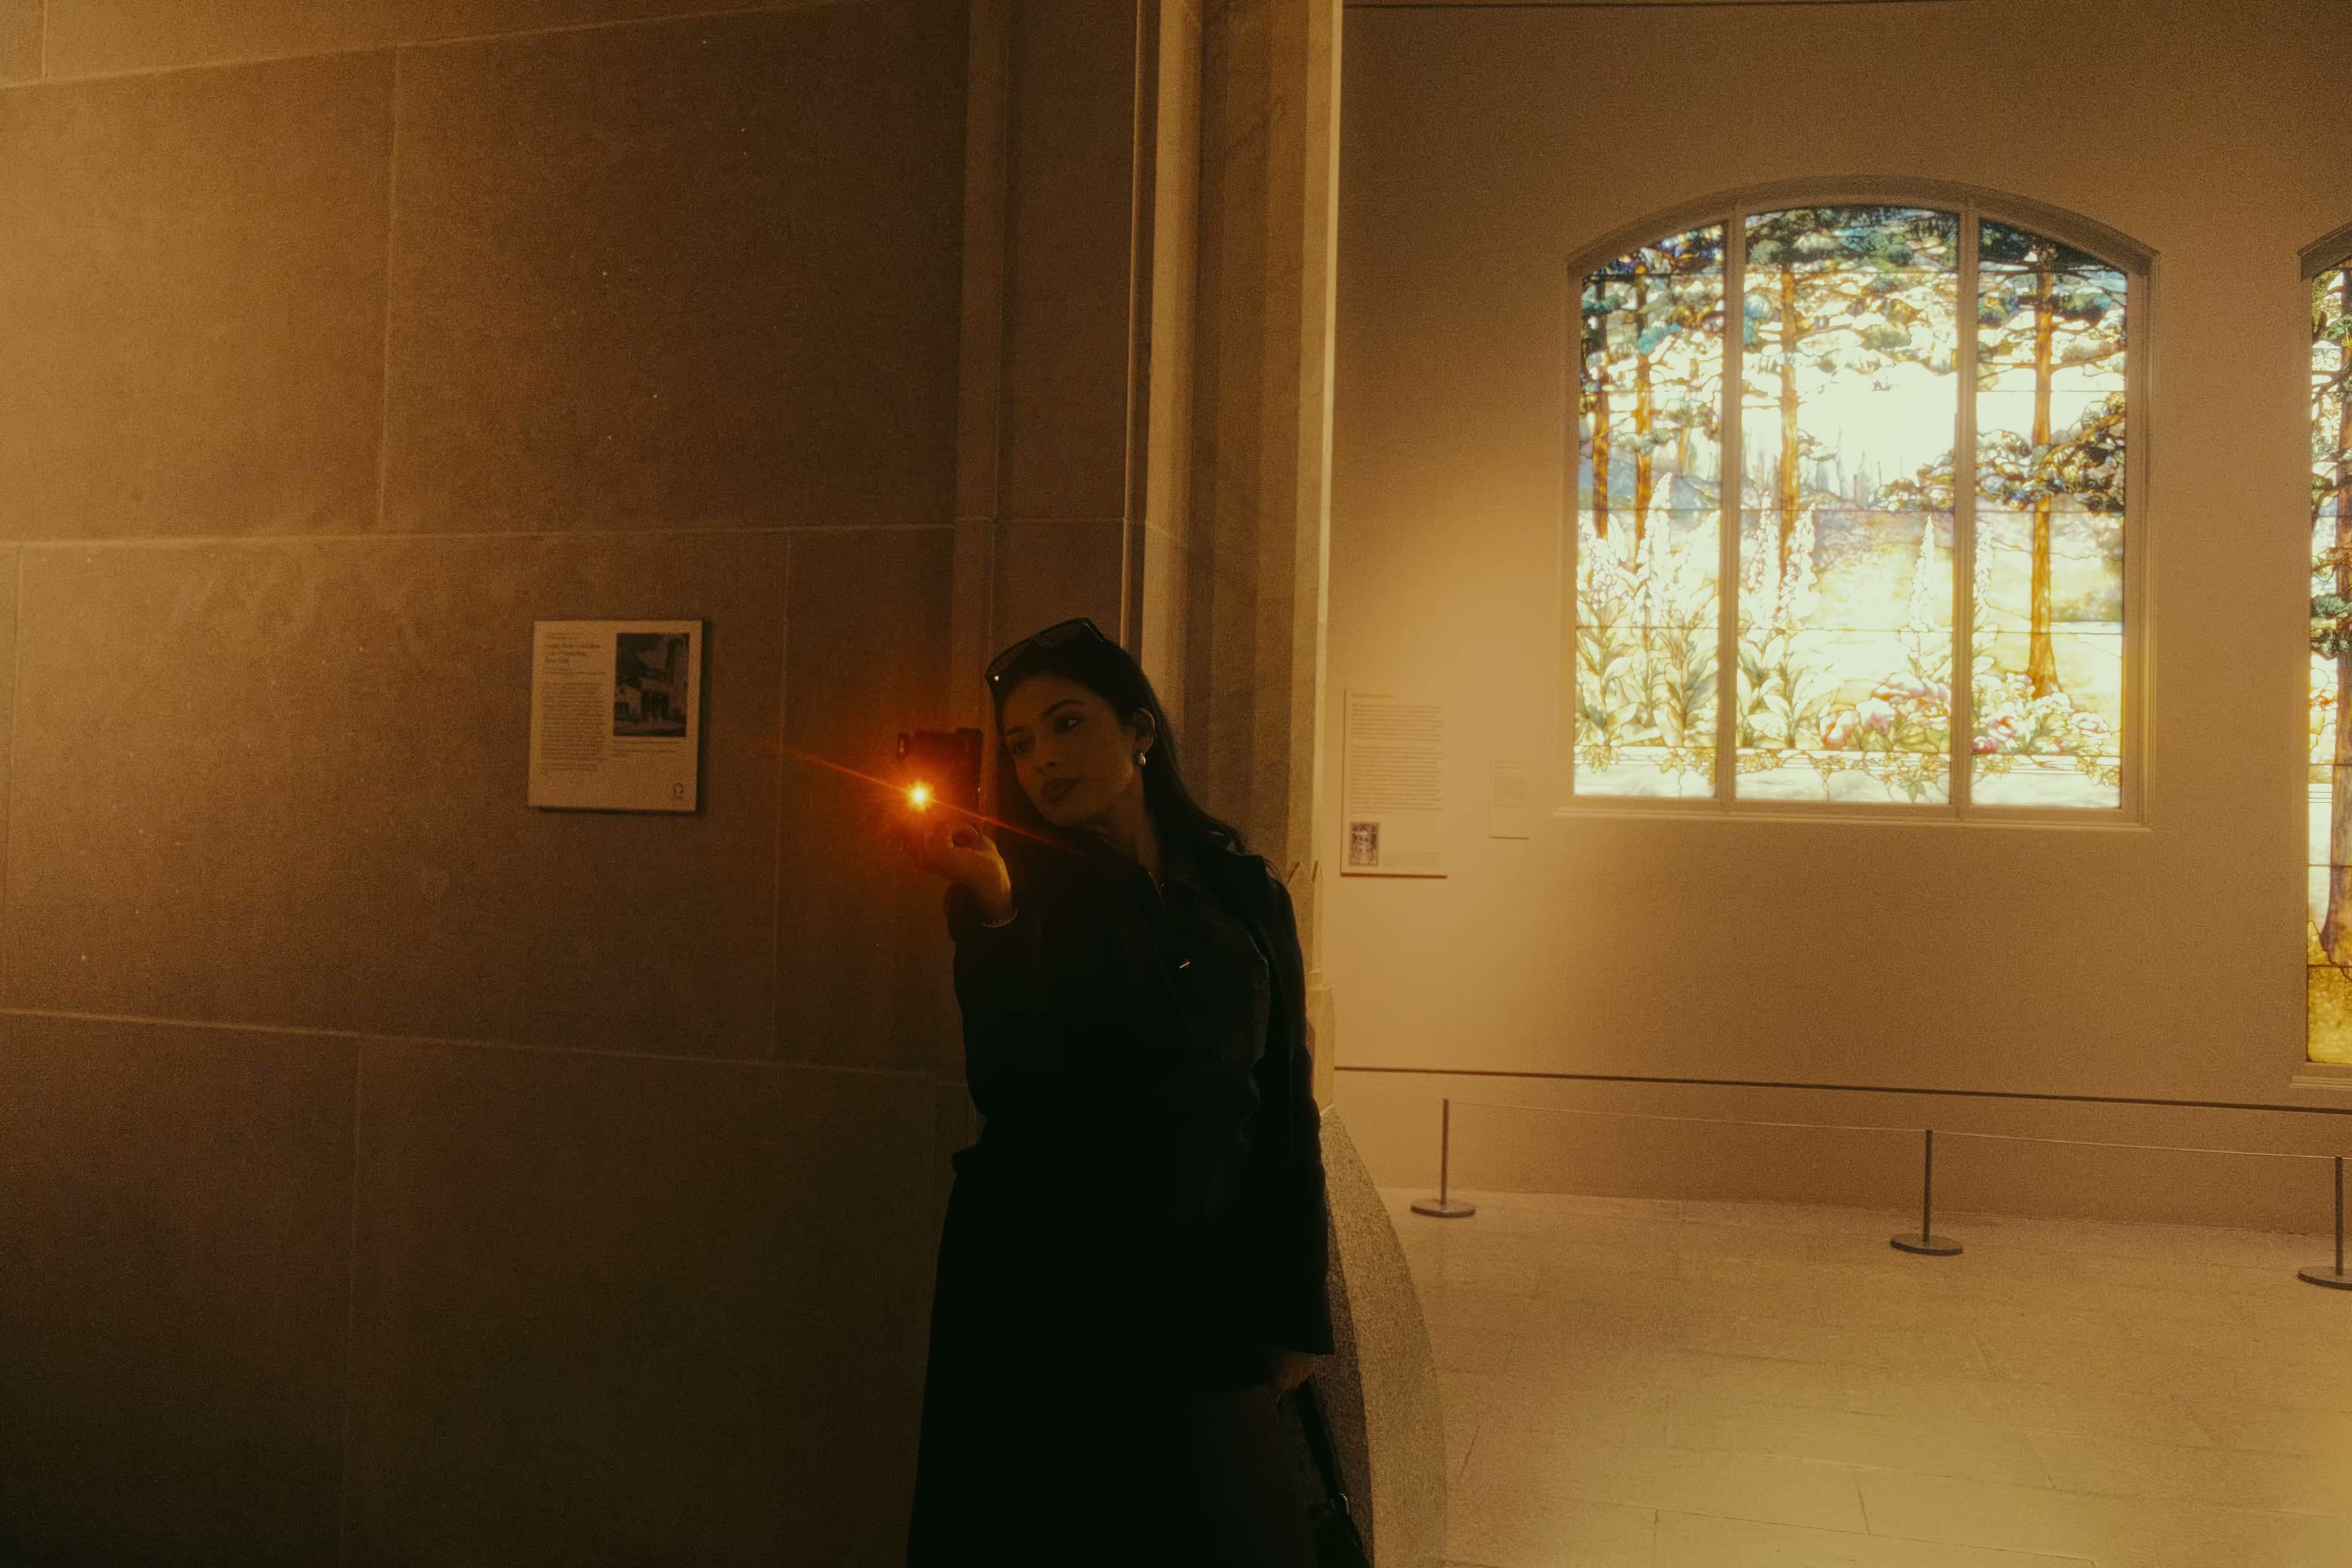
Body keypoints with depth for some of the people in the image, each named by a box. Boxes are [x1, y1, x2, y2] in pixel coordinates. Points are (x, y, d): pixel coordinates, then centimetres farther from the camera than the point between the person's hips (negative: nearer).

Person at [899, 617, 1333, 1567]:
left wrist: (1297, 1313, 3)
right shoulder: (1016, 893, -3)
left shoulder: (1244, 892, 3)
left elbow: (1288, 1105, 4)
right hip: (1040, 1288, -2)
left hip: (1204, 1288, 2)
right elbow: (1009, 1092, -18)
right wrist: (989, 910, -28)